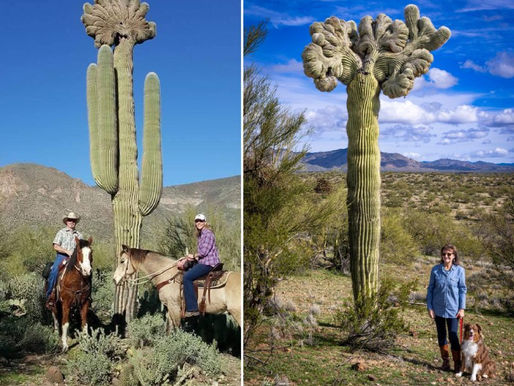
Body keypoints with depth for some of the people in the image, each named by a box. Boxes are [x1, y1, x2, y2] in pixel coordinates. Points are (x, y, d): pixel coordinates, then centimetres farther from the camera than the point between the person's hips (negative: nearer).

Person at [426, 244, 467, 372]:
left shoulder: (459, 270, -5)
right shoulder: (435, 270, -3)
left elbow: (462, 290, 0)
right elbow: (430, 288, 3)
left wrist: (462, 308, -4)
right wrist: (429, 307, -1)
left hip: (453, 309, -2)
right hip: (438, 308, 2)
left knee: (453, 336, -2)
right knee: (441, 335, 12)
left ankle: (457, 363, 11)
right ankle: (445, 361, 25)